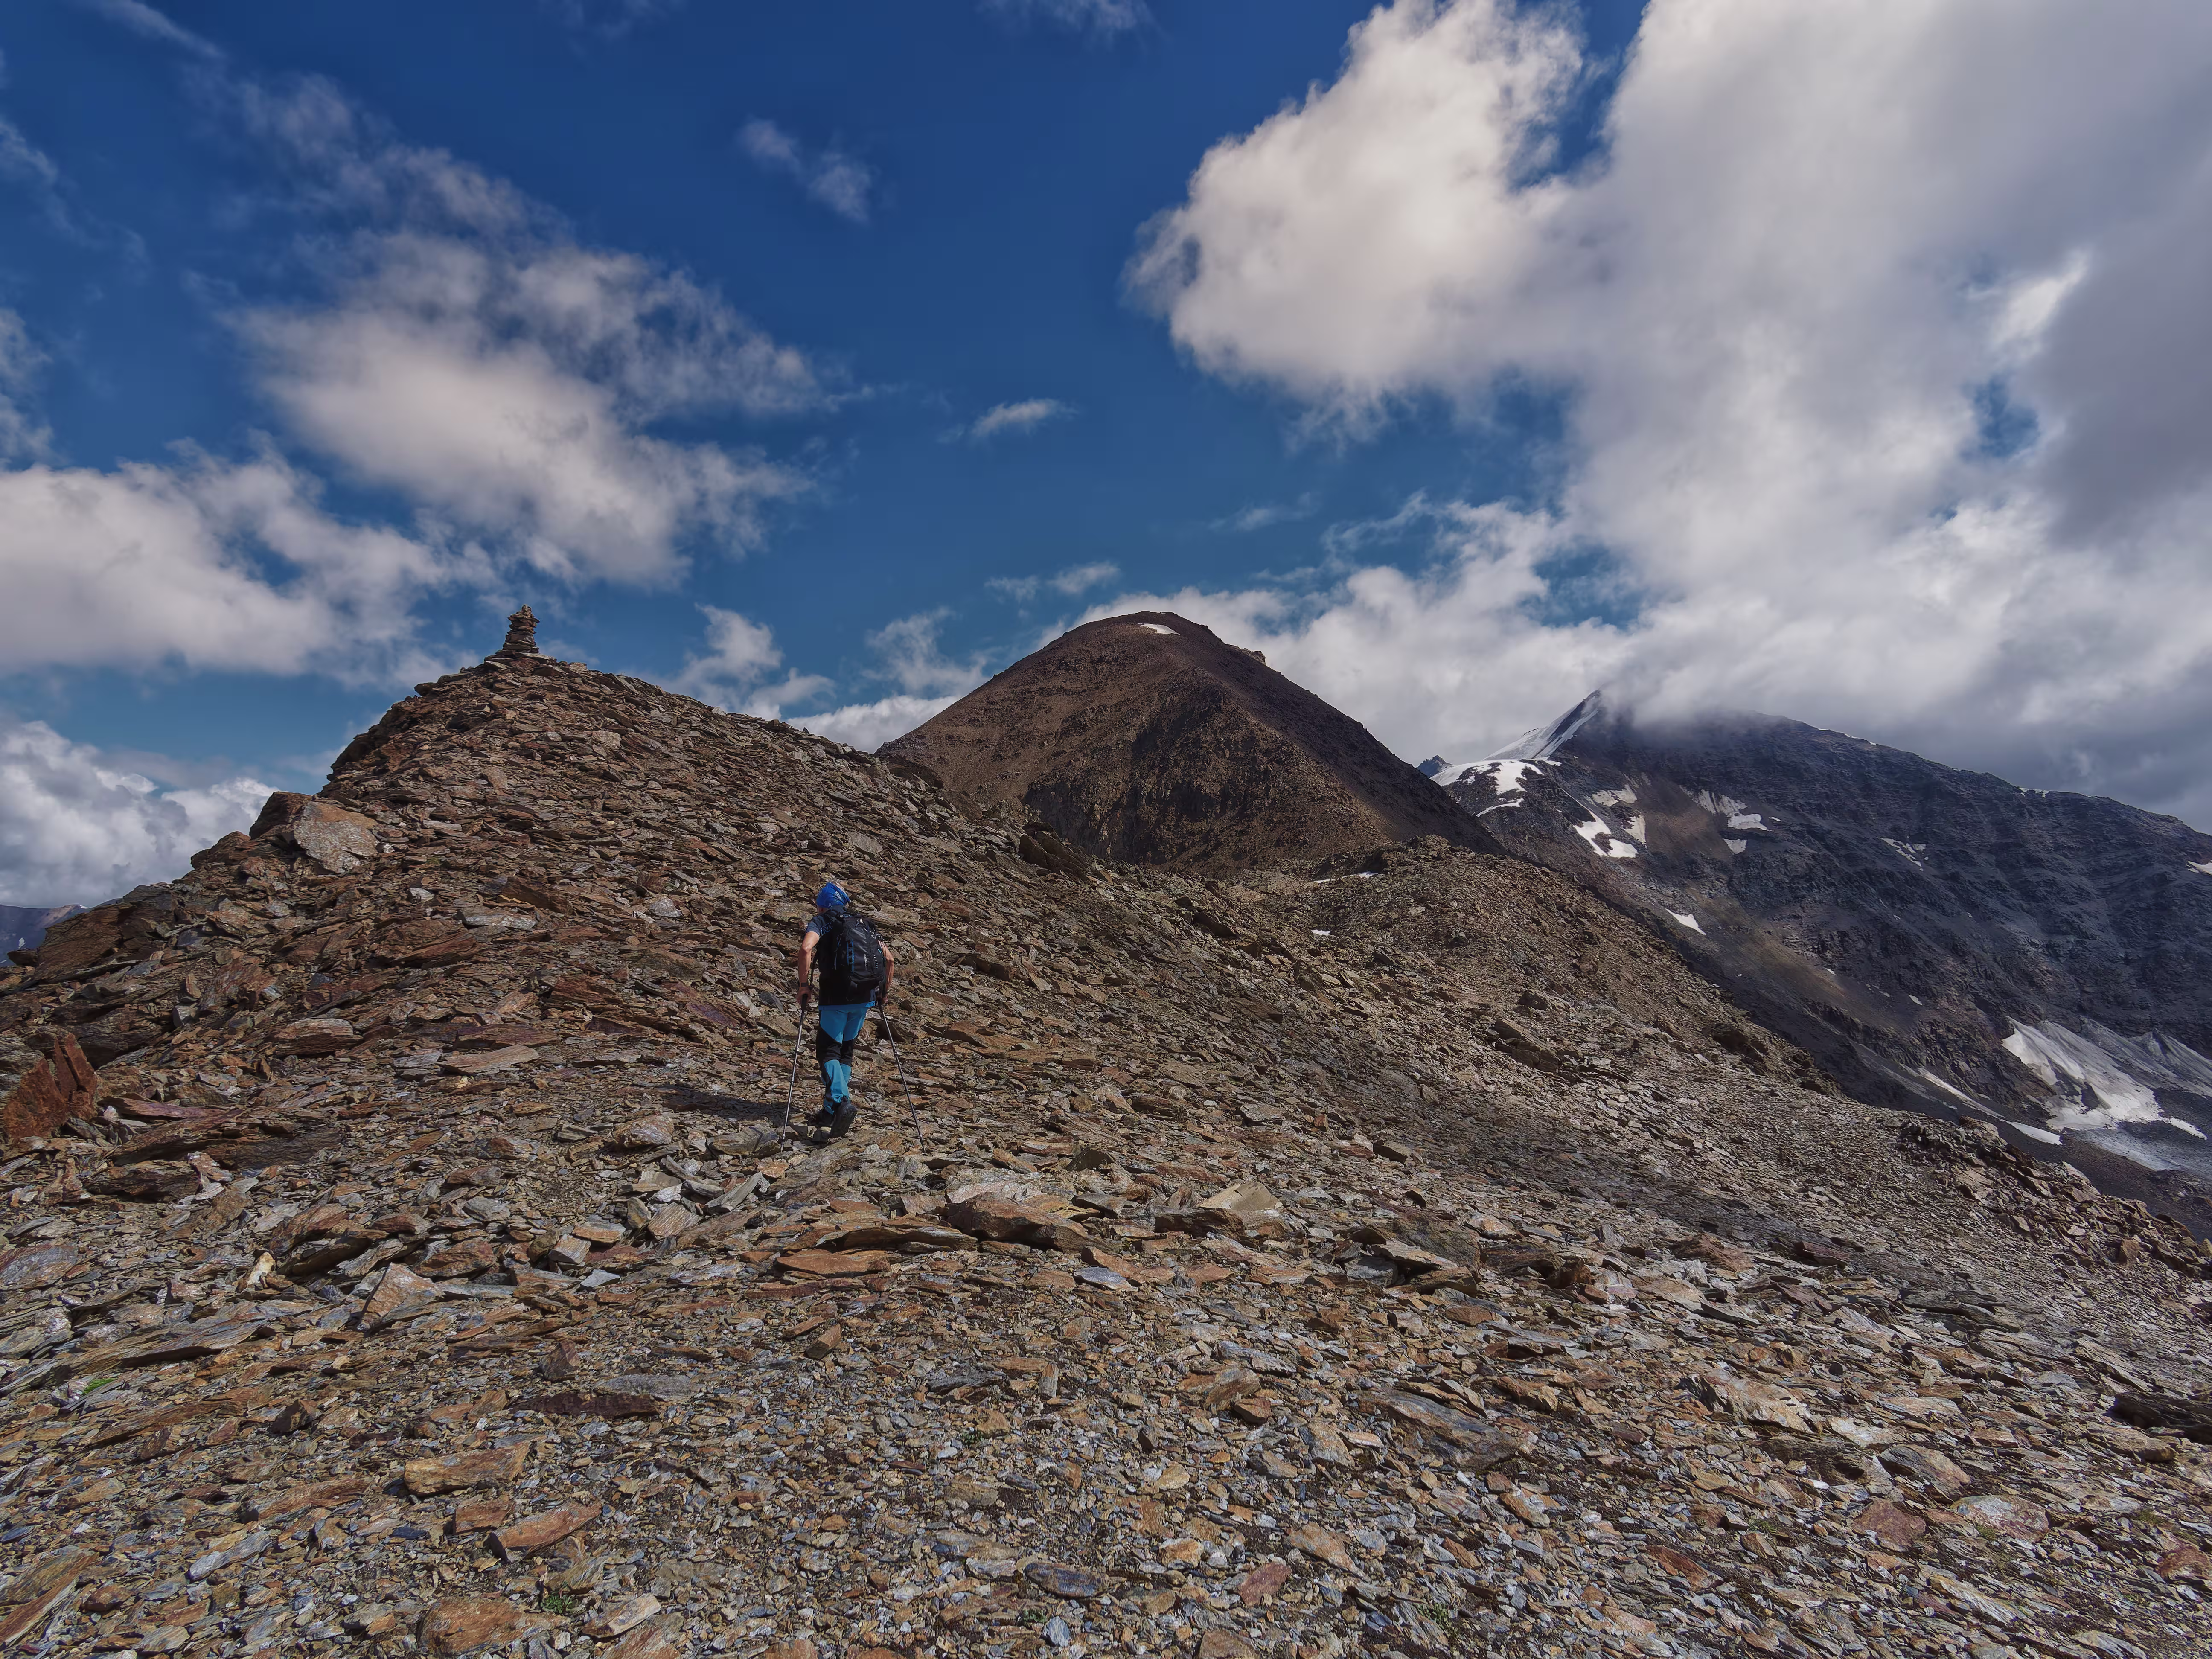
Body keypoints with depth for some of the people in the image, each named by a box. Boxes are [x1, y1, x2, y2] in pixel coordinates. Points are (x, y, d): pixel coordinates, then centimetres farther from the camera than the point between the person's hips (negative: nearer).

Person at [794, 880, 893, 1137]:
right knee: (845, 1051, 17)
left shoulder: (821, 920, 6)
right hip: (864, 997, 5)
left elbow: (806, 947, -17)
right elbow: (888, 958, 14)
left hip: (837, 996, -5)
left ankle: (842, 1103, -19)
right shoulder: (863, 923, 21)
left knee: (827, 1051, 2)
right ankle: (831, 1113, 18)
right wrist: (884, 993, 22)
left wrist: (804, 984, -9)